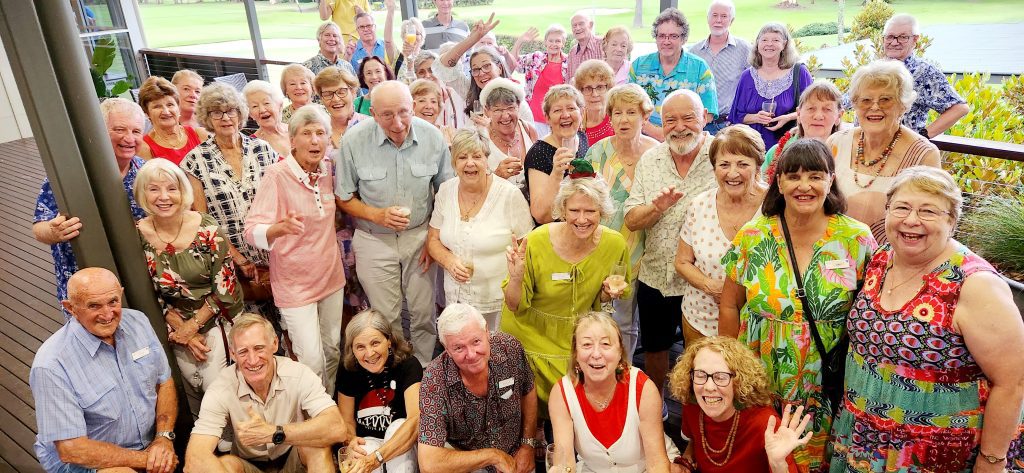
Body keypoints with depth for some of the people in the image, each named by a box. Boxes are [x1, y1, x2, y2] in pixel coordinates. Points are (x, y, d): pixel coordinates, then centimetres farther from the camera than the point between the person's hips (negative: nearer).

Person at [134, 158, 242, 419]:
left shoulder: (208, 230, -16)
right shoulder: (137, 236, -10)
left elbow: (224, 290, -12)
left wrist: (192, 327, -11)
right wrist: (182, 332, -5)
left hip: (217, 320, -2)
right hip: (175, 325, 2)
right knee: (191, 388, 13)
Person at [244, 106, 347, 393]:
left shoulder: (328, 169, -1)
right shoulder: (276, 174, -18)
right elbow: (253, 231, -25)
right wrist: (281, 227, -42)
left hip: (331, 275, 6)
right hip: (295, 282, -6)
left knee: (333, 350, 18)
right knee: (312, 361, -6)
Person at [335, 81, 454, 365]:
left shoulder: (433, 137, -10)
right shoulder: (354, 140, -15)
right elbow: (344, 198, -4)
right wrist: (378, 215, -20)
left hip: (419, 236, 1)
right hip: (374, 241, -1)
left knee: (424, 315, 10)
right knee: (386, 319, 10)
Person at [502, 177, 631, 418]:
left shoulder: (615, 244, -13)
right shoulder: (536, 241, -23)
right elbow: (514, 306, -14)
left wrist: (609, 294, -16)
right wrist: (515, 278, -33)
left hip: (580, 340, 3)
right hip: (534, 337, -2)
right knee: (535, 409, 6)